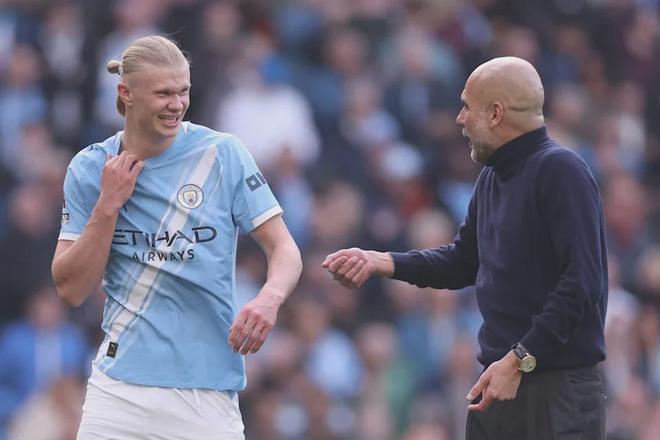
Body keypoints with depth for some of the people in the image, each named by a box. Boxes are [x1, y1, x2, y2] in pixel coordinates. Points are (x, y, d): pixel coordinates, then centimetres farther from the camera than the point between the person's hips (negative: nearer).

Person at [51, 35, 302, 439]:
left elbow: (284, 250, -4)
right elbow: (73, 289, 1)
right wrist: (109, 205, -10)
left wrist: (269, 298, -25)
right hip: (118, 388, 1)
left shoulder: (223, 154, -2)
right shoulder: (90, 169, 3)